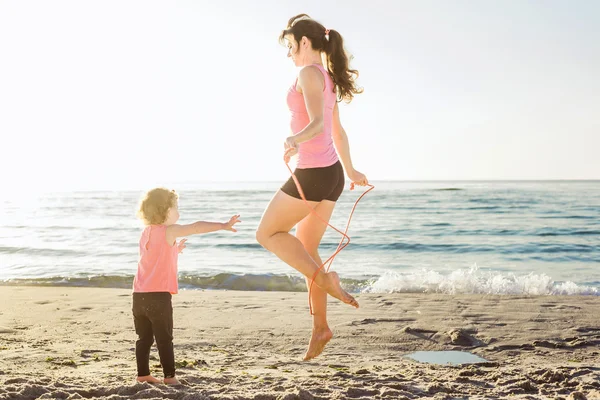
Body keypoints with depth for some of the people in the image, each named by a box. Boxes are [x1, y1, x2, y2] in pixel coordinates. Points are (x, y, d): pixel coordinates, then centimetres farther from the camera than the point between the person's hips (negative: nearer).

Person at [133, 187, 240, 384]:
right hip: (158, 295, -7)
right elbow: (196, 227, -18)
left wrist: (174, 250, 32)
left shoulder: (147, 232, 15)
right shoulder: (168, 231, -10)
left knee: (144, 338, 13)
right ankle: (169, 376, 3)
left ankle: (143, 374, 18)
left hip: (139, 295, 7)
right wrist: (223, 226, -18)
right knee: (164, 338, 0)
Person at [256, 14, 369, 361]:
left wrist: (295, 140, -45)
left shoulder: (309, 73, -10)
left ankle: (324, 279, -6)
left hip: (313, 172, -9)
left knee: (268, 233, 5)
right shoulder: (328, 79, 18)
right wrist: (350, 170, 38)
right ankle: (320, 325, 17)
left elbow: (318, 123, -26)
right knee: (307, 248, 15)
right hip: (332, 174, 9)